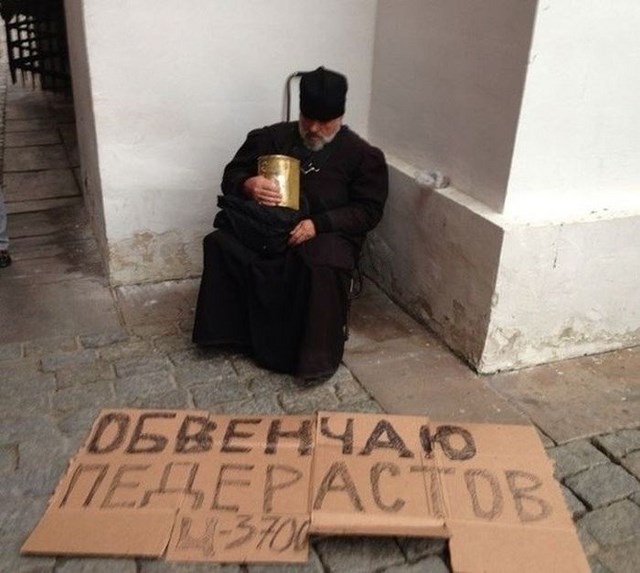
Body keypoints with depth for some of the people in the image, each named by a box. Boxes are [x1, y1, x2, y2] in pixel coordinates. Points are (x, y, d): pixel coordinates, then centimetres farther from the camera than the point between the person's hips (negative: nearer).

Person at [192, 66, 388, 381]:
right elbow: (231, 176, 10)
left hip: (329, 232, -3)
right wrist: (248, 185, -17)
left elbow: (368, 211, -5)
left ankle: (317, 356, -23)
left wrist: (318, 223, -21)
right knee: (221, 244, -25)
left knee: (324, 266, -38)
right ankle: (232, 331, -11)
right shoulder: (271, 137, 10)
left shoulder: (363, 155, 2)